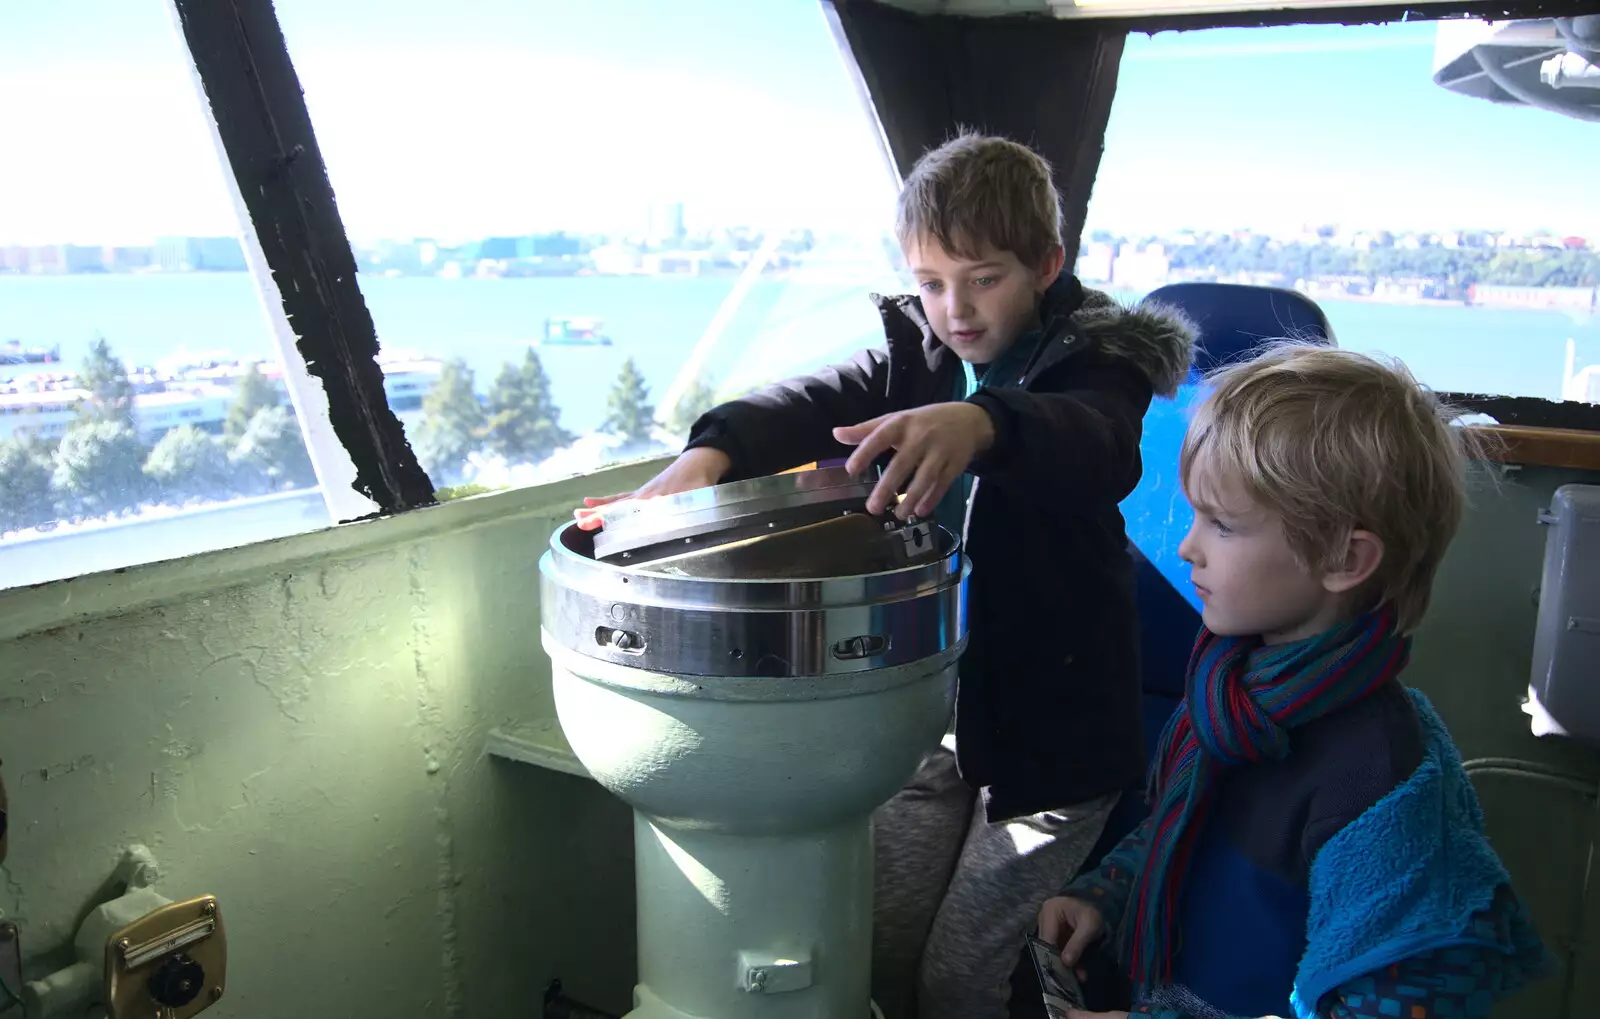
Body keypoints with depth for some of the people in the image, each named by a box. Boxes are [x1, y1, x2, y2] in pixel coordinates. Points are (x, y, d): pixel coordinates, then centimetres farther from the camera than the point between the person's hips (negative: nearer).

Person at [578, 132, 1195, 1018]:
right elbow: (814, 403, -17)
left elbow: (1098, 446, -34)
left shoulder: (1095, 363, -11)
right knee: (882, 947, 13)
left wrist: (978, 423, -56)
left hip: (1049, 725, -4)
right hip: (927, 710, 4)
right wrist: (710, 454, -39)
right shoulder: (912, 353, 1)